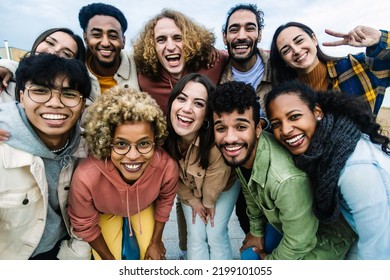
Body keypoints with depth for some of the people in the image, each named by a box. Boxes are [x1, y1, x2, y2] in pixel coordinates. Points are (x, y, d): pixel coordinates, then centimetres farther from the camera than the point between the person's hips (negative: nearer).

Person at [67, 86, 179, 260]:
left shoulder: (167, 167, -37)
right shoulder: (86, 177, -44)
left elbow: (165, 200, -12)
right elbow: (84, 225, -21)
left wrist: (156, 241, 1)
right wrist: (109, 258, -5)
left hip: (144, 206, 2)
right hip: (105, 212, -1)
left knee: (151, 255, 3)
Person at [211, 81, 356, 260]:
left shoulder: (288, 179, -42)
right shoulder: (242, 151, -19)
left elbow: (298, 243, -27)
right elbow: (250, 192, 1)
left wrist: (270, 261, -7)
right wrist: (256, 231, 14)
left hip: (325, 238, -6)